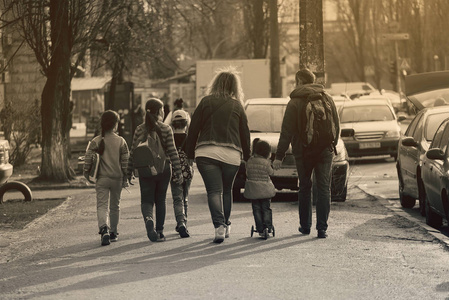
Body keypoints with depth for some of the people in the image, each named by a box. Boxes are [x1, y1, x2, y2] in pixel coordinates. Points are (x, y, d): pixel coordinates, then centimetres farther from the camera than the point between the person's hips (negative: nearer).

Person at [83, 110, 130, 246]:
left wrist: (87, 174, 8)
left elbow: (88, 159, -7)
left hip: (102, 178, -1)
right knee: (115, 206, 17)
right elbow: (125, 162, -1)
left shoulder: (96, 142, -4)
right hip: (117, 178, 1)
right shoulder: (121, 142, -3)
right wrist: (125, 178, 9)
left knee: (102, 205, -3)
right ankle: (113, 233, 25)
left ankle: (104, 229, -28)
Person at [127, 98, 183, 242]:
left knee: (147, 200, 5)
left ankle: (148, 218, -26)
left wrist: (129, 173, 6)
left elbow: (133, 153, 0)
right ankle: (159, 231, 13)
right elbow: (172, 152, -8)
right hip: (163, 170, 0)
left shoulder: (140, 130, 0)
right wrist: (178, 171, -4)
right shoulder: (166, 129, -5)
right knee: (160, 200, 13)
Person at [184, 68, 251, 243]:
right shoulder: (237, 106, 10)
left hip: (207, 152, -1)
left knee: (214, 191, -5)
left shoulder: (206, 102, 7)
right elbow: (245, 134, 12)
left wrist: (190, 154, 12)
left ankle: (219, 225, -23)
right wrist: (247, 157, 21)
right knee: (226, 190, 18)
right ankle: (226, 225, 26)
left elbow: (193, 129, 6)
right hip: (231, 155, 2)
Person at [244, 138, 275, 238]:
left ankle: (260, 229, 4)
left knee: (256, 209, 7)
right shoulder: (266, 162, -12)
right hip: (265, 189, -2)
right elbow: (271, 172, 0)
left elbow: (247, 174, 7)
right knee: (266, 208, 8)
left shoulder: (249, 161, 0)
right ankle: (267, 227, -3)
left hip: (252, 190, 3)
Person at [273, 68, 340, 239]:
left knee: (304, 188, 13)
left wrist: (279, 155, -8)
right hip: (325, 151, 2)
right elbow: (336, 126, 12)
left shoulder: (295, 102, -7)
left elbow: (287, 132, -10)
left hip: (303, 152, -2)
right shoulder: (327, 99, 6)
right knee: (324, 189, 1)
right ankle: (322, 228, -6)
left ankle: (305, 226, 18)